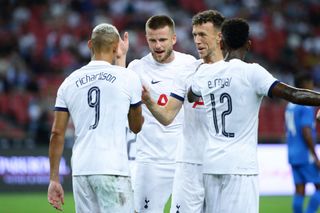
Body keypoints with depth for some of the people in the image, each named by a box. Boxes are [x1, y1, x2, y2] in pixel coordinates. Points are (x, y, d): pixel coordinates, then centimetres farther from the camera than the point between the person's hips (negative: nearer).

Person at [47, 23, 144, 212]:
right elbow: (136, 127, 14)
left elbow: (57, 133, 7)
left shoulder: (69, 82, 9)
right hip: (112, 169, -4)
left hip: (80, 170, 4)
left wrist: (54, 179, 12)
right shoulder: (128, 78, 0)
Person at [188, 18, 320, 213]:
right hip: (241, 165, -6)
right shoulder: (251, 72, -8)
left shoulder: (205, 72, 8)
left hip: (211, 163, 6)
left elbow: (191, 97, 31)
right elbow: (293, 94, -18)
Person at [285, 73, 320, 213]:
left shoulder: (290, 106, 14)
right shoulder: (307, 106, -13)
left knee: (299, 191, 6)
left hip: (293, 155, 8)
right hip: (305, 155, -8)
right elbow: (306, 132, -20)